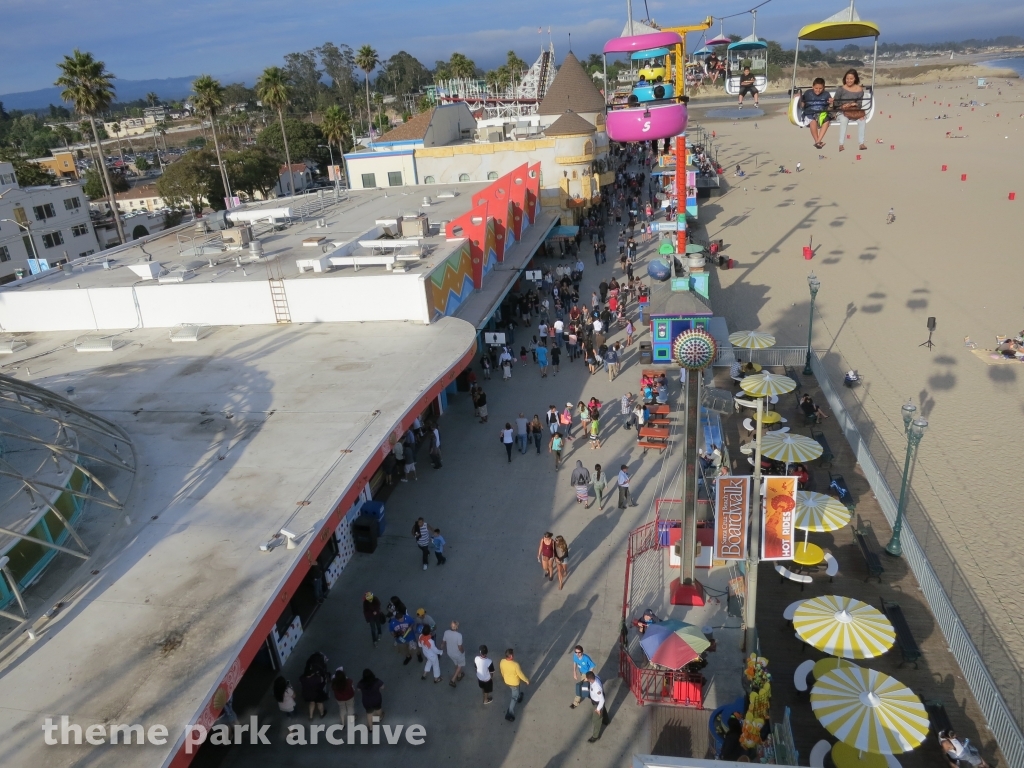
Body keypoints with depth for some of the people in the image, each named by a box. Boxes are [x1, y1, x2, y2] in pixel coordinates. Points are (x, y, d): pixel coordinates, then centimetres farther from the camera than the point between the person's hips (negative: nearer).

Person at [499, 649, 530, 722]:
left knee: (511, 691, 36)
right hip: (515, 682, -6)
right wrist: (526, 680, -5)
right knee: (514, 697, 15)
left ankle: (518, 697, 64)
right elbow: (520, 675, -24)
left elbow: (502, 671, -2)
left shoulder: (502, 662, -22)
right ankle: (510, 714, 20)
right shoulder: (515, 664, -39)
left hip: (506, 681, 6)